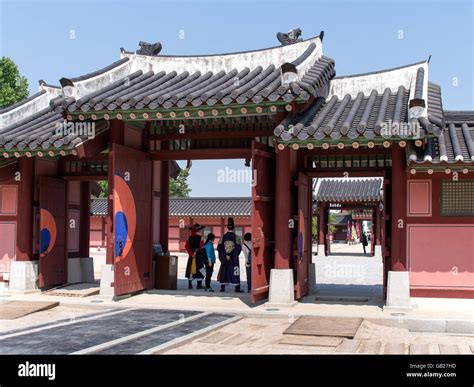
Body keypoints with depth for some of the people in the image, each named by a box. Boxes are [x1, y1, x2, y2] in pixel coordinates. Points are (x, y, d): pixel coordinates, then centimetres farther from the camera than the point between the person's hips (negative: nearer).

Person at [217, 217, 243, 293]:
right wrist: (235, 255, -2)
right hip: (233, 258, -3)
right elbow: (239, 247, -13)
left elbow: (219, 247, -1)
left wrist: (224, 255, 4)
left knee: (224, 271, 9)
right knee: (235, 272, 1)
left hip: (224, 258, 3)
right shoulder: (235, 236, -8)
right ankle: (237, 288, 0)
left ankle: (222, 287, 9)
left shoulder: (223, 236, 1)